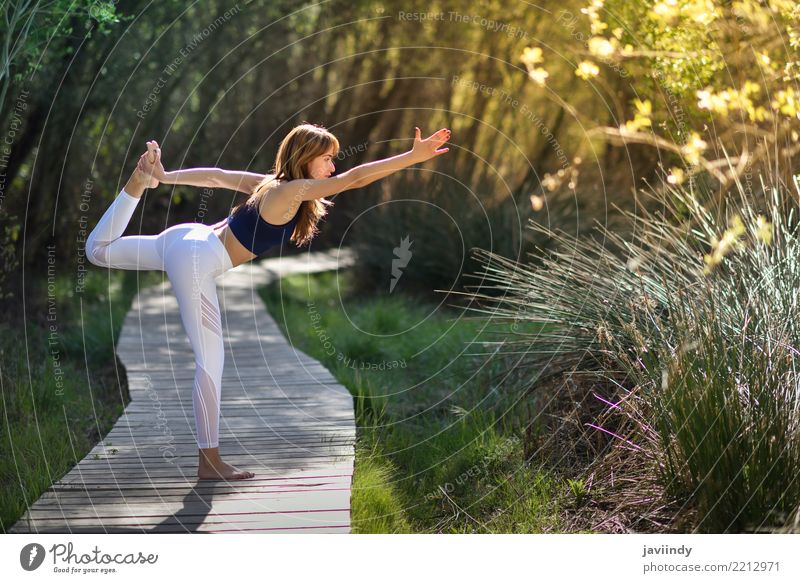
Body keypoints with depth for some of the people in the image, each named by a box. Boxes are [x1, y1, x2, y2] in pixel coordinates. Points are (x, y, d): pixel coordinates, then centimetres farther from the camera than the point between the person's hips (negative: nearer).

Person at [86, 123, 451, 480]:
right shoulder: (293, 191, -17)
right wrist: (415, 156, -24)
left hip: (188, 241, 9)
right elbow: (356, 178, -24)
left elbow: (216, 176, 17)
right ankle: (208, 462, -4)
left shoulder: (271, 185, 8)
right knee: (210, 361, -7)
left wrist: (165, 177, 25)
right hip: (195, 262, -9)